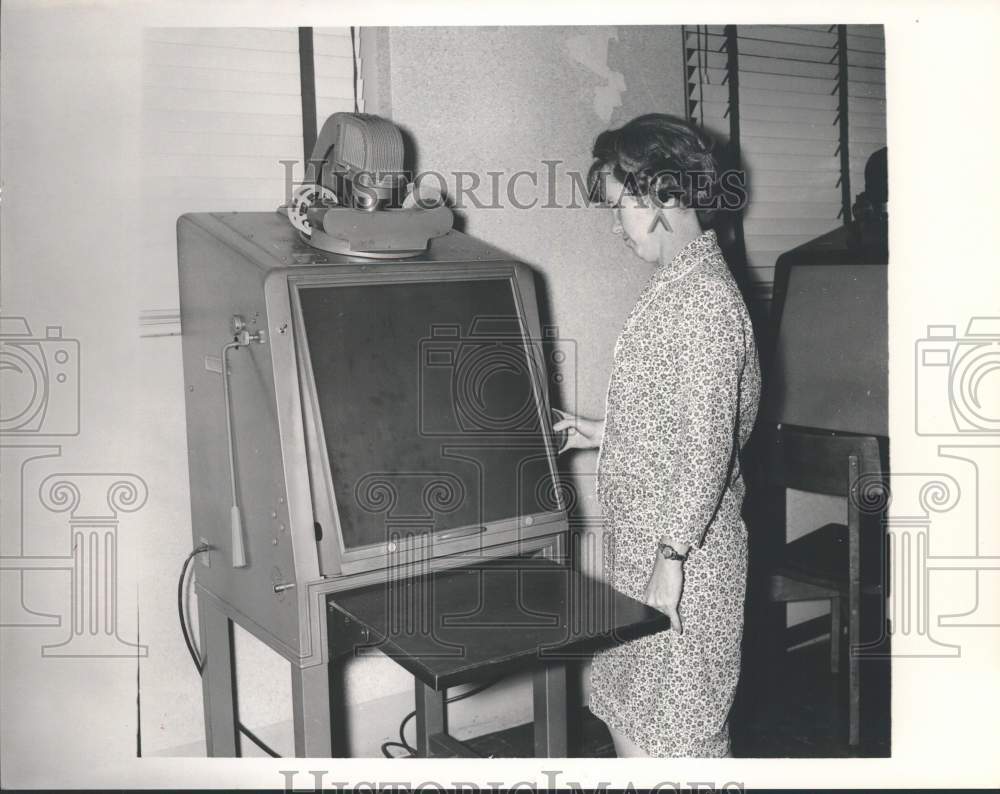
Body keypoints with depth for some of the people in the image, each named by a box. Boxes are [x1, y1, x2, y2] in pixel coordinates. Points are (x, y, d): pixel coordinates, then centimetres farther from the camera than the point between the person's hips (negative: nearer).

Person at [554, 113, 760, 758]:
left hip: (681, 557, -10)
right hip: (641, 544, 10)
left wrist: (670, 558, -22)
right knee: (626, 711, 20)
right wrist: (606, 433, 17)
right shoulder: (677, 287, 11)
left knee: (676, 732, 6)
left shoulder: (704, 299, -20)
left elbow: (708, 443, -24)